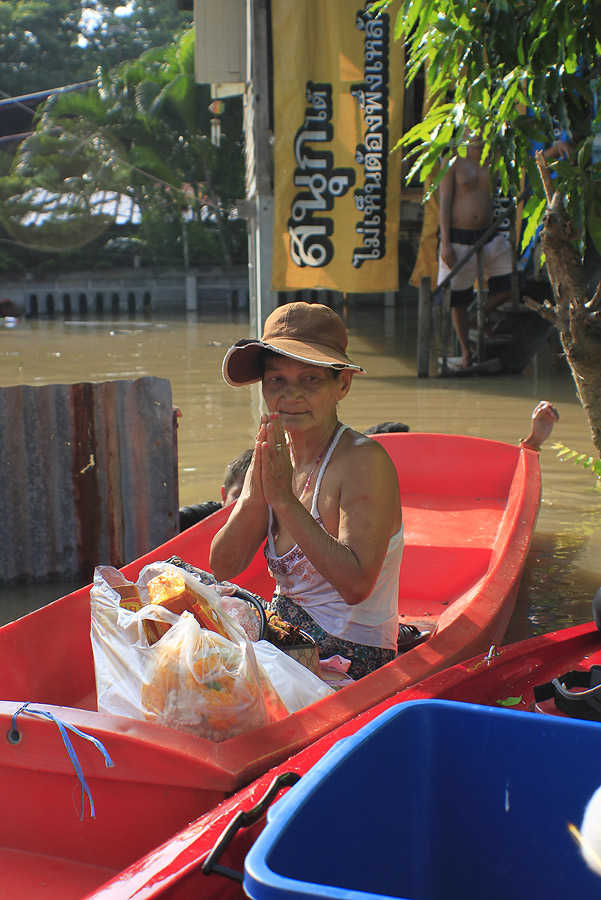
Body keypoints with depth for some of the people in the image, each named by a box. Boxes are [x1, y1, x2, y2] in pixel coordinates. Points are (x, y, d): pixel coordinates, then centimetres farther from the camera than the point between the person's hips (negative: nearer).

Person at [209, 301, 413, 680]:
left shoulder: (363, 461, -17)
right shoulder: (274, 455, 3)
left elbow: (356, 585, -27)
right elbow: (223, 568, -2)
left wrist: (284, 499, -27)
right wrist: (254, 499, -19)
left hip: (349, 657, -7)